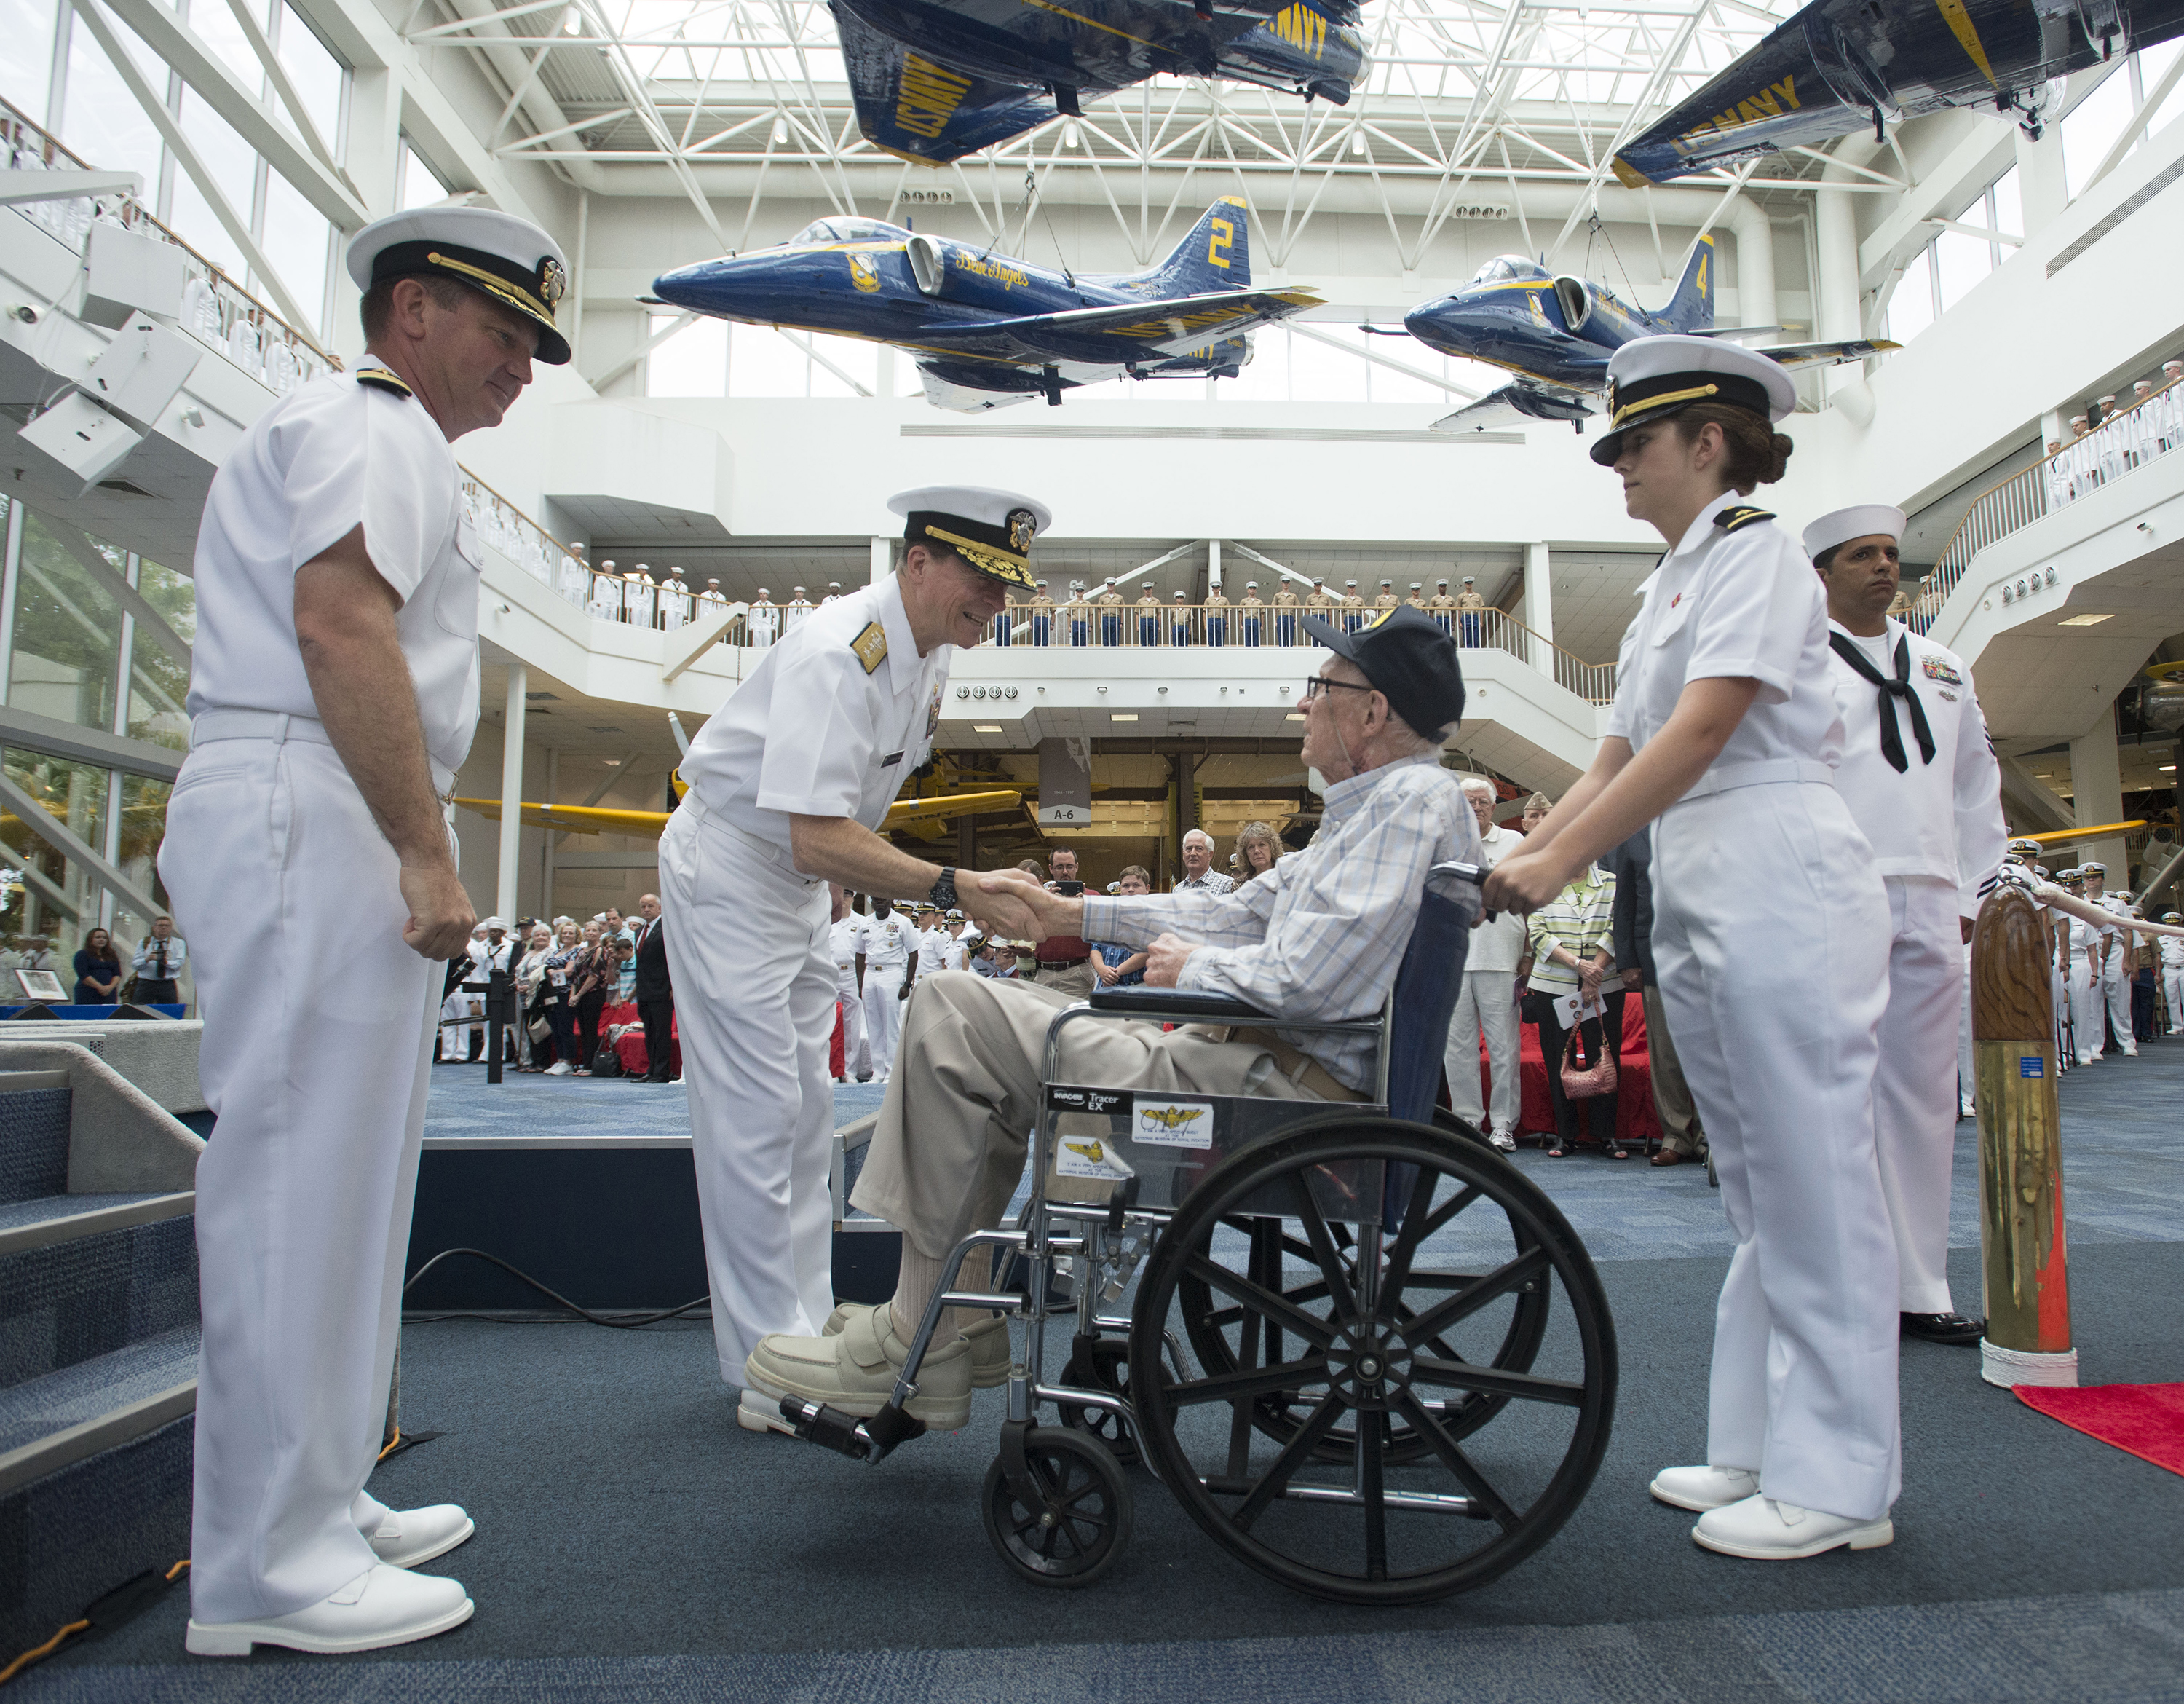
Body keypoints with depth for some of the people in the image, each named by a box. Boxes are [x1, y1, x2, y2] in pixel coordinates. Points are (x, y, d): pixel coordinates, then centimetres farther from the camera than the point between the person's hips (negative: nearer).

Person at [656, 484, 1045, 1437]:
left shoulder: (933, 652, -1)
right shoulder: (840, 654, -30)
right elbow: (816, 838, -38)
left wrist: (879, 882, 14)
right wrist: (954, 888, -41)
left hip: (801, 880, 9)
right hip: (728, 867, -9)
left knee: (805, 1115, 11)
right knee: (756, 1116, -9)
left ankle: (805, 1339, 20)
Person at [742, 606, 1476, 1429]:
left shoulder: (1414, 799, -14)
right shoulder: (1373, 802, 19)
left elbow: (1303, 978, -25)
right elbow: (1245, 911, 23)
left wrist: (1191, 968, -5)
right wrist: (1071, 913, 22)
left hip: (1277, 1090, -11)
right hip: (1252, 1058, 11)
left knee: (952, 1010, -9)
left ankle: (908, 1349, -2)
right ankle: (960, 1332, 15)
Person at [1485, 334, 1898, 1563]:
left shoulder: (1755, 549, -5)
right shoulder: (1673, 587, 21)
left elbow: (1702, 731, -17)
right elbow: (1619, 764, 18)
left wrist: (1561, 860, -19)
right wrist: (1518, 855, 8)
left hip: (1781, 889, -9)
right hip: (1701, 906, 9)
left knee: (1812, 1185, -3)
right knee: (1758, 1194, 13)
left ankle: (1837, 1480, 8)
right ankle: (1761, 1448, 22)